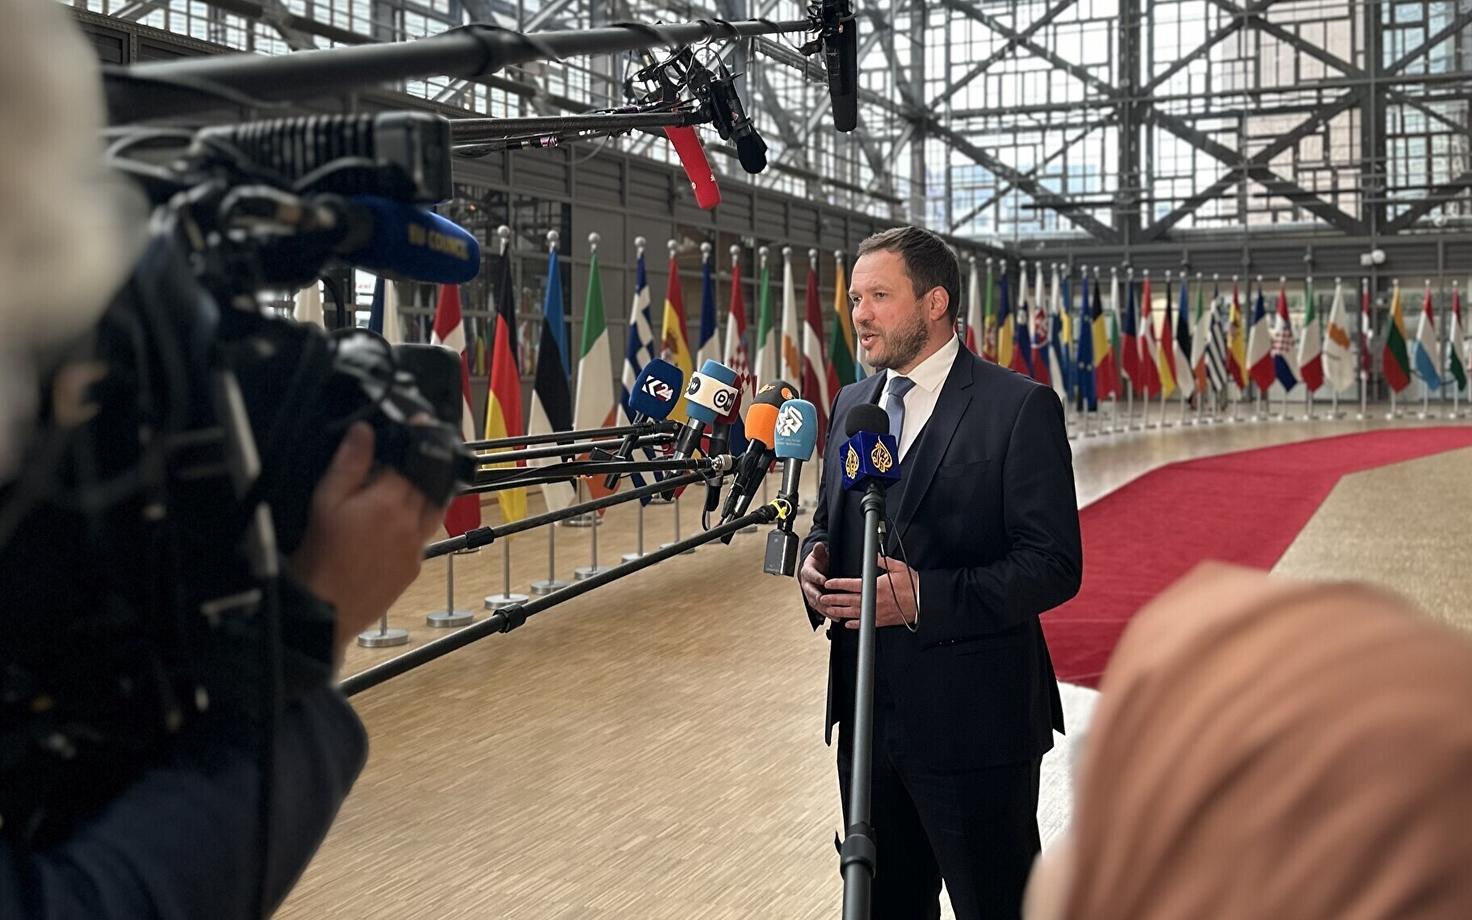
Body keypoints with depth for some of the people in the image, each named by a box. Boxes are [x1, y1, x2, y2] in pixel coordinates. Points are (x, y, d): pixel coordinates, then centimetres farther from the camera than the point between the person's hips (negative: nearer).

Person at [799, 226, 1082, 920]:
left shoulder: (1020, 408, -11)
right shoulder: (852, 404, 10)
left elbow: (1053, 565, -15)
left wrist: (924, 598, -25)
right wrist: (813, 561, -4)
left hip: (972, 722, -6)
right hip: (867, 715, 6)